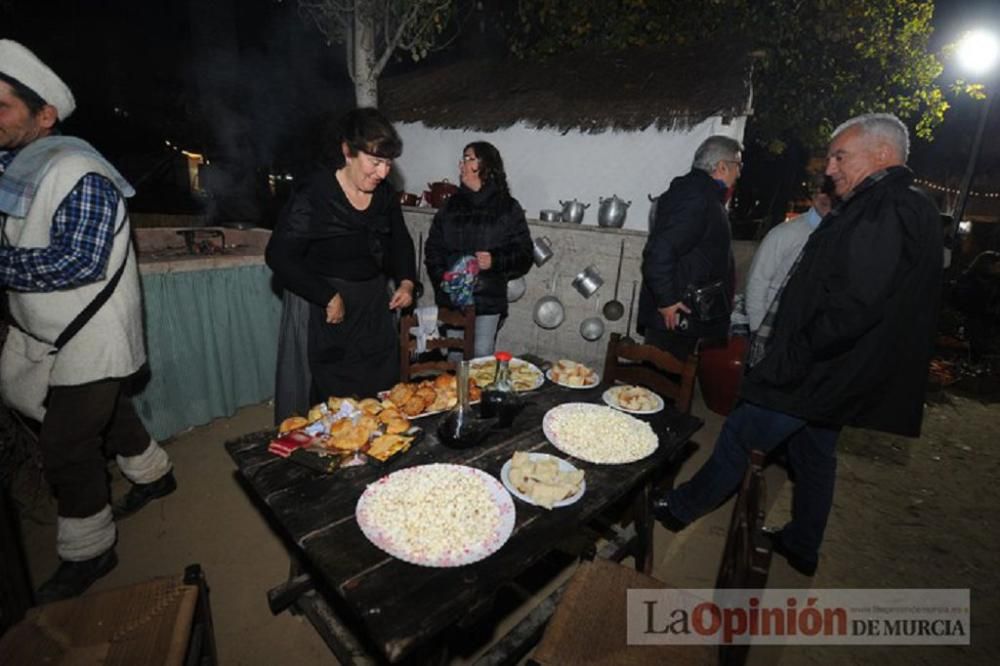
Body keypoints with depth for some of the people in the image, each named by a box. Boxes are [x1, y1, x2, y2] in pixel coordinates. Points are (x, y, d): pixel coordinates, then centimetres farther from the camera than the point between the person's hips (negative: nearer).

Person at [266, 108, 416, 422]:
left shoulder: (385, 193, 2)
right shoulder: (314, 193, -16)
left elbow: (401, 241, 16)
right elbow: (279, 257, -17)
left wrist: (406, 281, 1)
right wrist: (329, 298, -19)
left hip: (374, 307, 6)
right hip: (322, 310, -6)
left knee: (380, 394, 14)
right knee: (324, 401, 3)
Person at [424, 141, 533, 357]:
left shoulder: (508, 208, -2)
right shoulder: (452, 204, 8)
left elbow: (523, 254, -3)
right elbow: (433, 246, 9)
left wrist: (495, 261, -21)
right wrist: (441, 277, -7)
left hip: (488, 300, -3)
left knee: (482, 358, 2)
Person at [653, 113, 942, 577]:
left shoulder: (885, 213, -20)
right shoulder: (912, 211, 14)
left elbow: (852, 307, -29)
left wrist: (792, 359, -20)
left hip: (807, 375, -10)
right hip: (835, 377, 10)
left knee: (740, 437, 5)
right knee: (815, 455, 21)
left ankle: (683, 507, 24)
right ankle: (802, 547, 38)